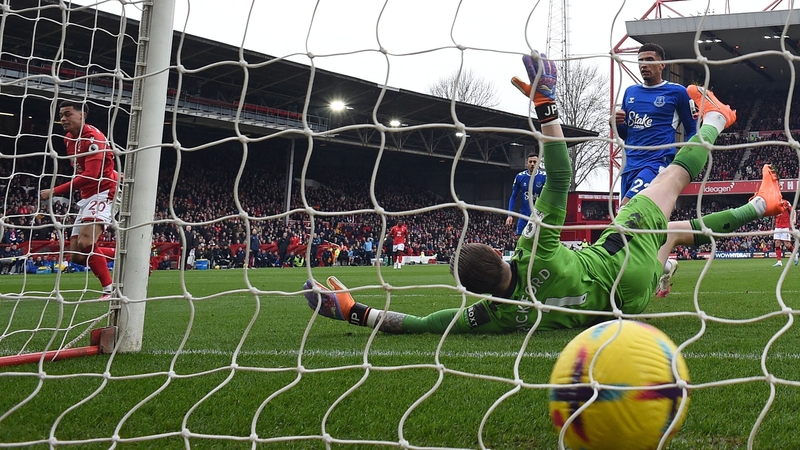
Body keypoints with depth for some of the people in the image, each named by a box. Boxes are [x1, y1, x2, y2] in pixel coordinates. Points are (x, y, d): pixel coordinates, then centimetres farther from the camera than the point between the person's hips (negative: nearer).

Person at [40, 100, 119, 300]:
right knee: (76, 255, 3)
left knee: (86, 243, -28)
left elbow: (90, 176, -25)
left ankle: (109, 290, -17)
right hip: (87, 197, 9)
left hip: (103, 193, -9)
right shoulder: (69, 139, 12)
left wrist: (55, 191, -25)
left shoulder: (93, 138, -16)